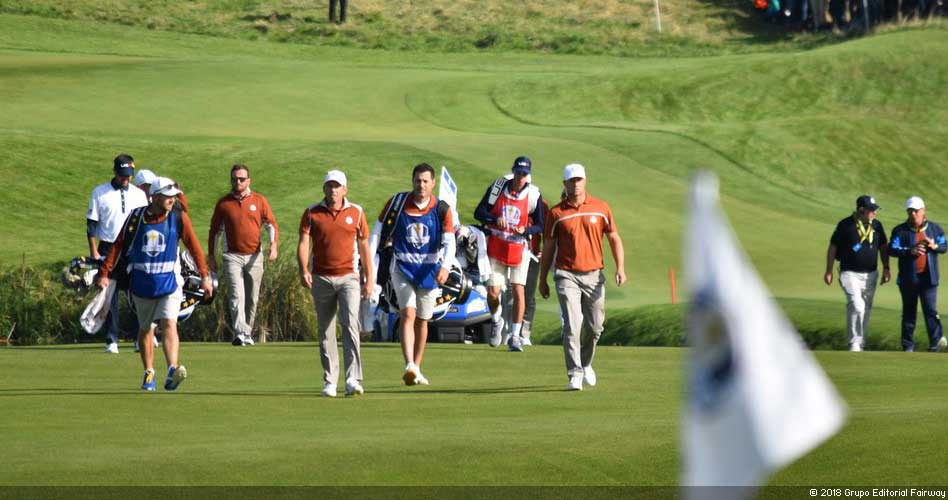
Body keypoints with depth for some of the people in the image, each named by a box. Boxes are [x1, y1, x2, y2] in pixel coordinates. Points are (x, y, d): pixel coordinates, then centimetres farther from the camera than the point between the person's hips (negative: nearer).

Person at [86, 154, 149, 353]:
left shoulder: (139, 195, 10)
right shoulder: (99, 193, 2)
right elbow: (91, 224, 1)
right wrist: (94, 252, -6)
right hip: (108, 249, -2)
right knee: (109, 295, -3)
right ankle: (111, 340, 1)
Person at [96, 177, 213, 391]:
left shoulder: (178, 217, -3)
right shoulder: (136, 217, -3)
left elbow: (194, 246, 3)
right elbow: (118, 245, 3)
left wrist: (204, 276, 3)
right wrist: (104, 273, -2)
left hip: (169, 282, -2)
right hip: (142, 283, 2)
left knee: (169, 324, -19)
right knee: (145, 329, 10)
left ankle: (172, 370, -32)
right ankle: (149, 373, 24)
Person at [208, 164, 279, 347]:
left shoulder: (259, 201, 6)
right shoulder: (223, 203, 5)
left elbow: (271, 224, 6)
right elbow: (214, 230, 13)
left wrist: (274, 245, -11)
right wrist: (211, 256, 11)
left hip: (254, 256, 2)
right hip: (232, 256, -2)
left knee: (252, 298, 6)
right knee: (236, 295, -17)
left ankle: (248, 331, 20)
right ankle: (241, 333, -27)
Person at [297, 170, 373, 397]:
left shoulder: (356, 213, 5)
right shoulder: (311, 213, 3)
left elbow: (364, 247, 10)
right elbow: (304, 243, -6)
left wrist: (369, 280, 6)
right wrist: (303, 271, -22)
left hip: (348, 277, -1)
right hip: (321, 279, 1)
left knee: (350, 325, -17)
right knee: (325, 332, 7)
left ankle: (353, 380, -24)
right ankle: (329, 382, 15)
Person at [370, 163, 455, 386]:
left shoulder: (442, 209, -5)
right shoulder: (397, 202, -5)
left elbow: (449, 242, -9)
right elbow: (377, 231, 3)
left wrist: (445, 267, -26)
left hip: (429, 270, 2)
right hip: (402, 267, -2)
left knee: (422, 320, 10)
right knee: (408, 313, -19)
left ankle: (417, 369, 23)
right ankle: (409, 366, -31)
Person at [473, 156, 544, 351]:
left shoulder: (533, 194, -4)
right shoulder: (497, 187, -2)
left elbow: (540, 225, 1)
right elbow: (479, 212, -2)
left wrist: (525, 230, -20)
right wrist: (495, 219, -21)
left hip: (519, 249, -1)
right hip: (496, 248, 1)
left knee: (518, 291, -9)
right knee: (493, 292, -2)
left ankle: (515, 336, 1)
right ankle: (496, 321, 30)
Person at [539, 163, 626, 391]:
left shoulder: (601, 208, 4)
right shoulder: (556, 213, 1)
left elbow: (614, 238, 8)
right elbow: (548, 247, 7)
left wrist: (620, 267, -5)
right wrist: (542, 280, 8)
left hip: (594, 275, 2)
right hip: (567, 276, -2)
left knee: (595, 327, 9)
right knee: (572, 325, -13)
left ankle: (586, 364, 34)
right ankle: (574, 374, -13)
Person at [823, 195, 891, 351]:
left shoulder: (876, 225, 5)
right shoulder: (845, 225, -9)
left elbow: (883, 247, 16)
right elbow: (833, 247, -1)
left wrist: (886, 268, 8)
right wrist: (828, 271, -1)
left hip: (870, 274, 5)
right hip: (850, 273, -5)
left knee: (865, 309, 9)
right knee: (857, 306, -19)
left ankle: (860, 344, 19)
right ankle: (854, 344, -14)